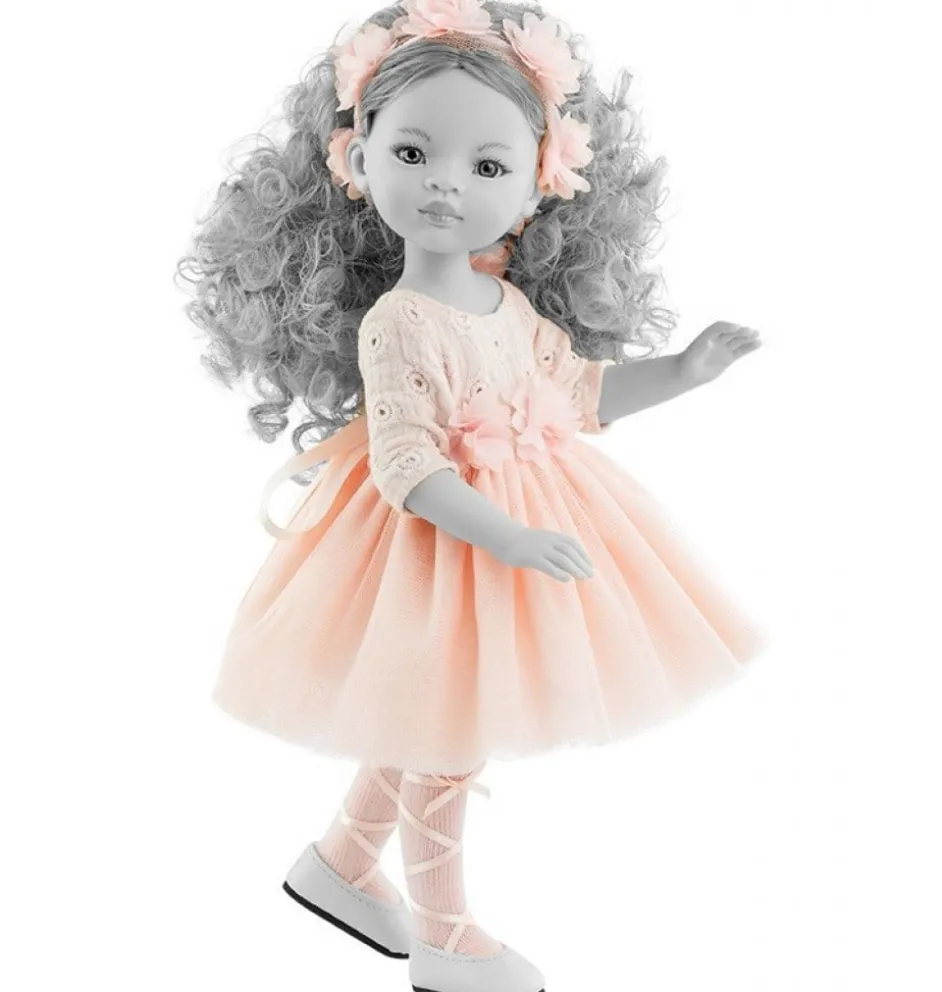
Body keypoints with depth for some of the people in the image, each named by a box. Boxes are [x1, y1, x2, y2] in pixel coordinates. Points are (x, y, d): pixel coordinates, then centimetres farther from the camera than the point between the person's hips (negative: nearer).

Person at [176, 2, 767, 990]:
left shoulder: (512, 305, 0)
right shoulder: (393, 324, -23)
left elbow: (581, 392, 13)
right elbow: (406, 468, -26)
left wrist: (684, 370, 5)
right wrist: (506, 537, -34)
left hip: (524, 520, 8)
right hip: (434, 542, -8)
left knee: (423, 723, 22)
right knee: (447, 744, 5)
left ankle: (337, 861, 43)